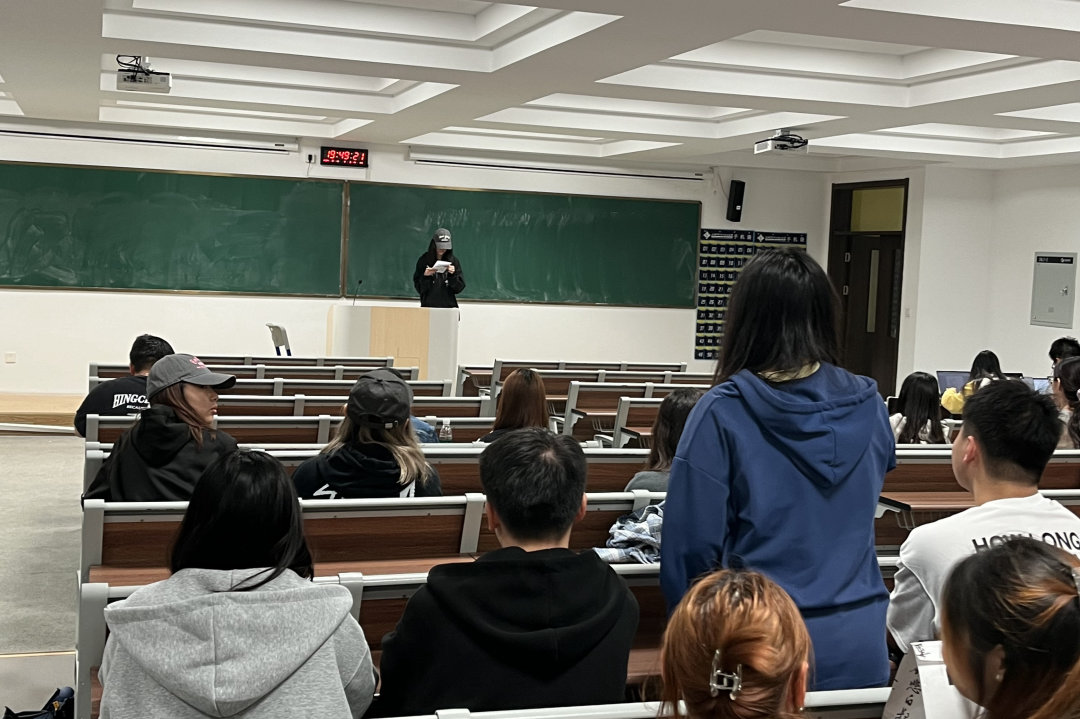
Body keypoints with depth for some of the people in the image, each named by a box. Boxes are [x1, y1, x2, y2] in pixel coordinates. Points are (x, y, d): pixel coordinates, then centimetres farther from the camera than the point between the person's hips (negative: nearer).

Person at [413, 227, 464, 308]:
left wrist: (453, 275, -12)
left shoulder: (454, 261, 5)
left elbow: (460, 287, 4)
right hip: (428, 306, -1)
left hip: (449, 305, 1)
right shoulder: (424, 260, 3)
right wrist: (425, 276, -14)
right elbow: (418, 286, 4)